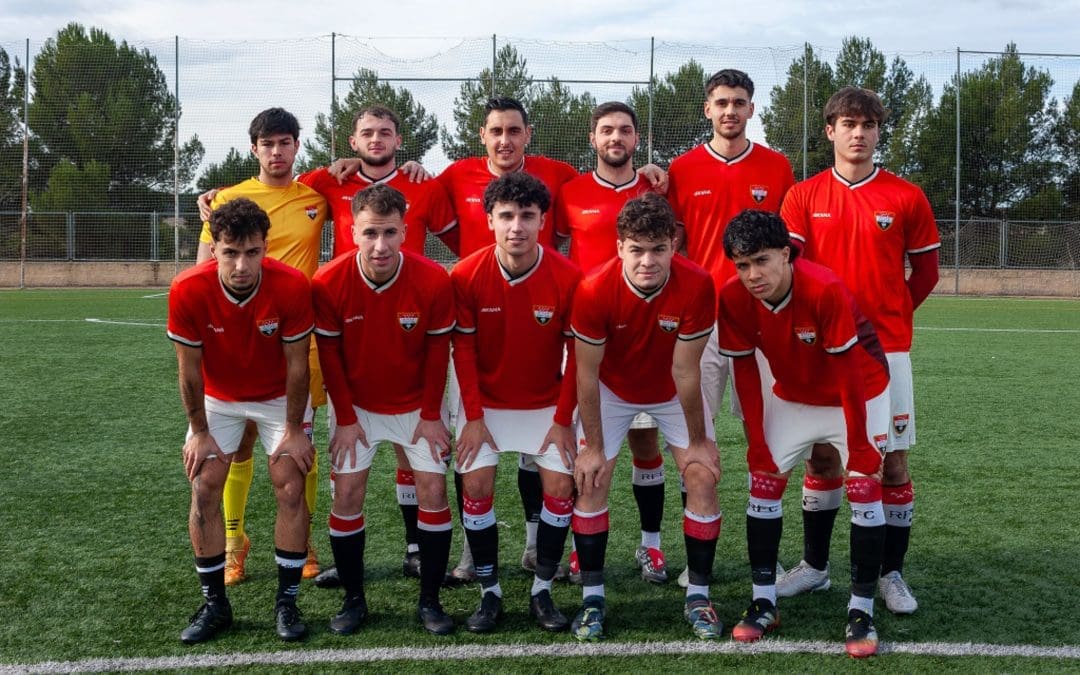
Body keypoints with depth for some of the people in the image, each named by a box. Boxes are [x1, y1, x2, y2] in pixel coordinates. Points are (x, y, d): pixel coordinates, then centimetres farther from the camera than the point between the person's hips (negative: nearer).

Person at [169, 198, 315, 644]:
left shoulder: (291, 286, -31)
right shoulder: (188, 290, -29)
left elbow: (296, 366, -18)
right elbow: (189, 369, -15)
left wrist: (293, 430, -11)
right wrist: (200, 433, -8)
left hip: (278, 397, -1)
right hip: (217, 398, 1)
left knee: (291, 490, -5)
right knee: (204, 492, -3)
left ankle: (287, 602, 9)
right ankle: (214, 604, 11)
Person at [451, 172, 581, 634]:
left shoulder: (567, 277, -18)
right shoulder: (466, 275, -17)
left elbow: (577, 353, -10)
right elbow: (463, 349, -8)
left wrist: (563, 419, -10)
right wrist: (473, 416, -10)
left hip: (547, 403, 0)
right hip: (485, 402, 0)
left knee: (560, 485, -7)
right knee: (476, 485, -7)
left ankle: (542, 592, 9)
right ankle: (489, 593, 7)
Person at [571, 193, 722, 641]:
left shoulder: (696, 286, -32)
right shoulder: (594, 291, -32)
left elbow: (685, 372, -21)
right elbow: (587, 374, -19)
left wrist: (698, 440, -13)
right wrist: (593, 446, -13)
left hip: (673, 392, 0)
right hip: (612, 389, 0)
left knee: (703, 477, -8)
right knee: (590, 481, -9)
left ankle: (698, 595, 6)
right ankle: (592, 597, 5)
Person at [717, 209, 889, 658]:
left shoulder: (825, 290, -34)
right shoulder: (733, 300, -21)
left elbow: (849, 376, -28)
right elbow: (745, 374, -10)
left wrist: (860, 449, -25)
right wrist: (756, 443, -10)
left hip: (858, 393, -4)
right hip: (792, 397, 4)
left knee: (864, 486, -13)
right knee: (763, 480, -2)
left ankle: (861, 610, -4)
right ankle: (764, 601, 9)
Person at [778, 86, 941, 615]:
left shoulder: (906, 197, 1)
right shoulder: (804, 196, 3)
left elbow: (926, 271, 8)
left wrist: (888, 316, 6)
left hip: (886, 347, -1)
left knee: (893, 458, 2)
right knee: (820, 455, 9)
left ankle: (892, 573, 15)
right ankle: (815, 565, 23)